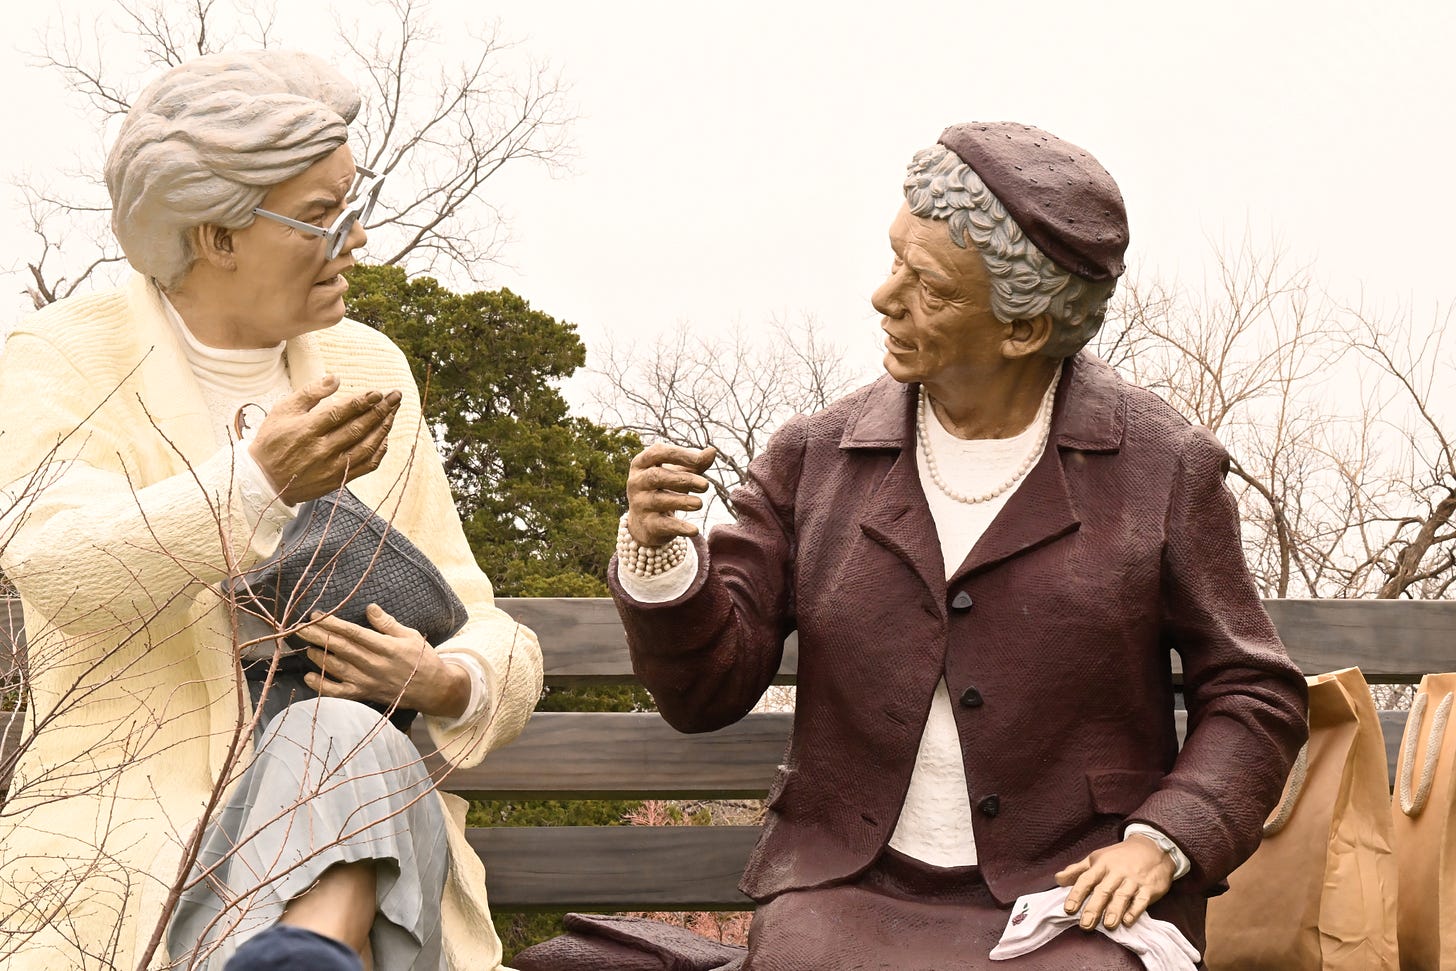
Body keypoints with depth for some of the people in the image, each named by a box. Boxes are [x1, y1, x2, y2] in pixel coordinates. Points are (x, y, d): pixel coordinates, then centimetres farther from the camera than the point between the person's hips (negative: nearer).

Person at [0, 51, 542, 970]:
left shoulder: (367, 370, 12)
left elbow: (478, 629, 11)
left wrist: (446, 680, -14)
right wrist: (260, 482, -38)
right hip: (135, 819, -3)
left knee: (342, 750, -34)